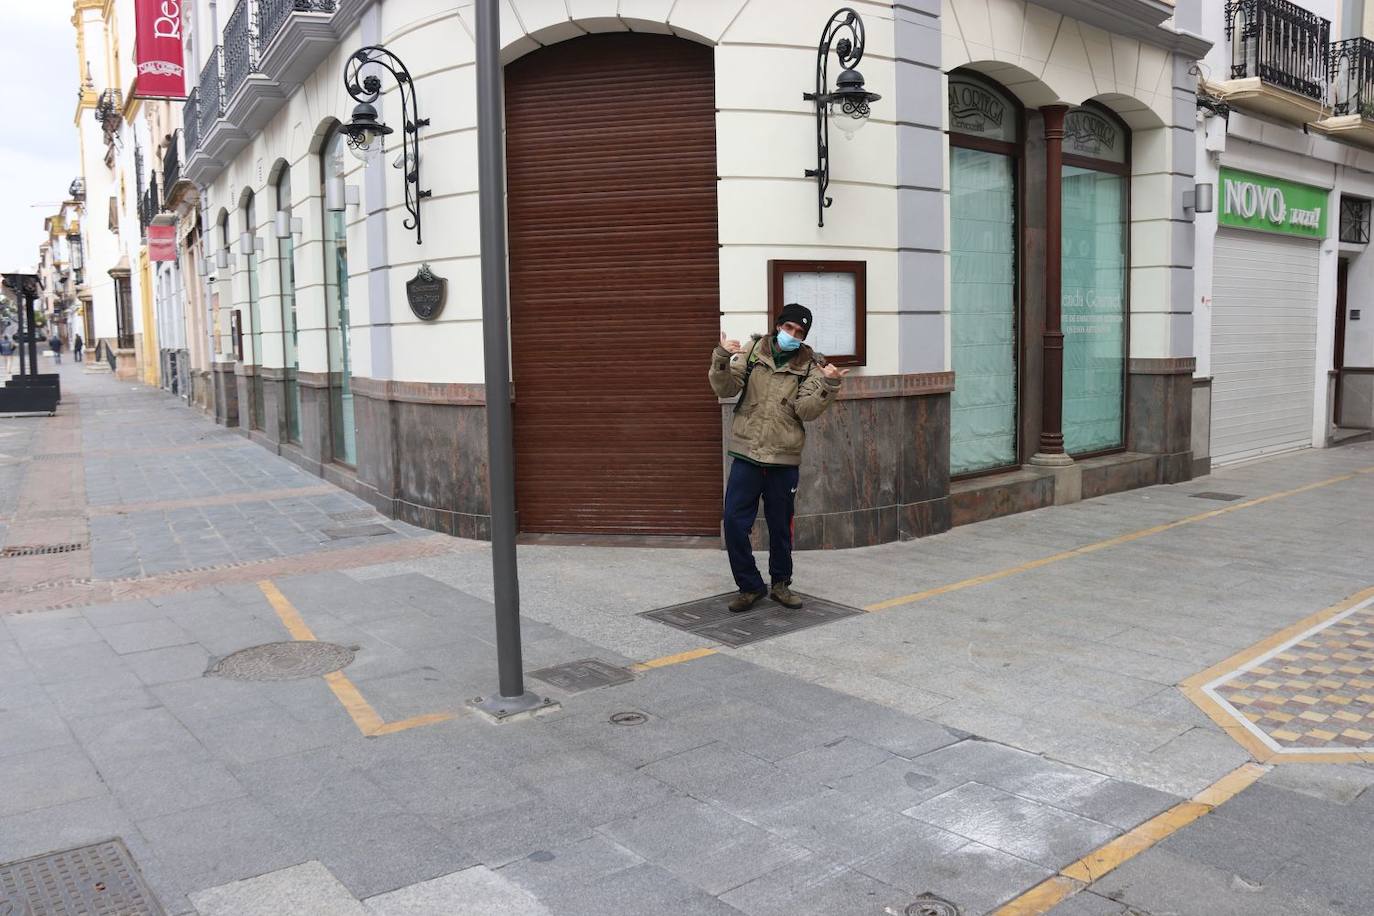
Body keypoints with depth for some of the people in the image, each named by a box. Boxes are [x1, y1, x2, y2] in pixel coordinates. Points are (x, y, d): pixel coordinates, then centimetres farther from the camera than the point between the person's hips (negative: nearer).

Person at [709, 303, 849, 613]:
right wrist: (722, 359, -20)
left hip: (784, 459, 0)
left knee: (780, 527, 11)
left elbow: (806, 410, -11)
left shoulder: (810, 366, 0)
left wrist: (828, 385, -26)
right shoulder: (752, 351, 4)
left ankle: (780, 584, 31)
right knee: (734, 522, -3)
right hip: (746, 455, 1)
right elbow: (726, 389, -3)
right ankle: (750, 586, 13)